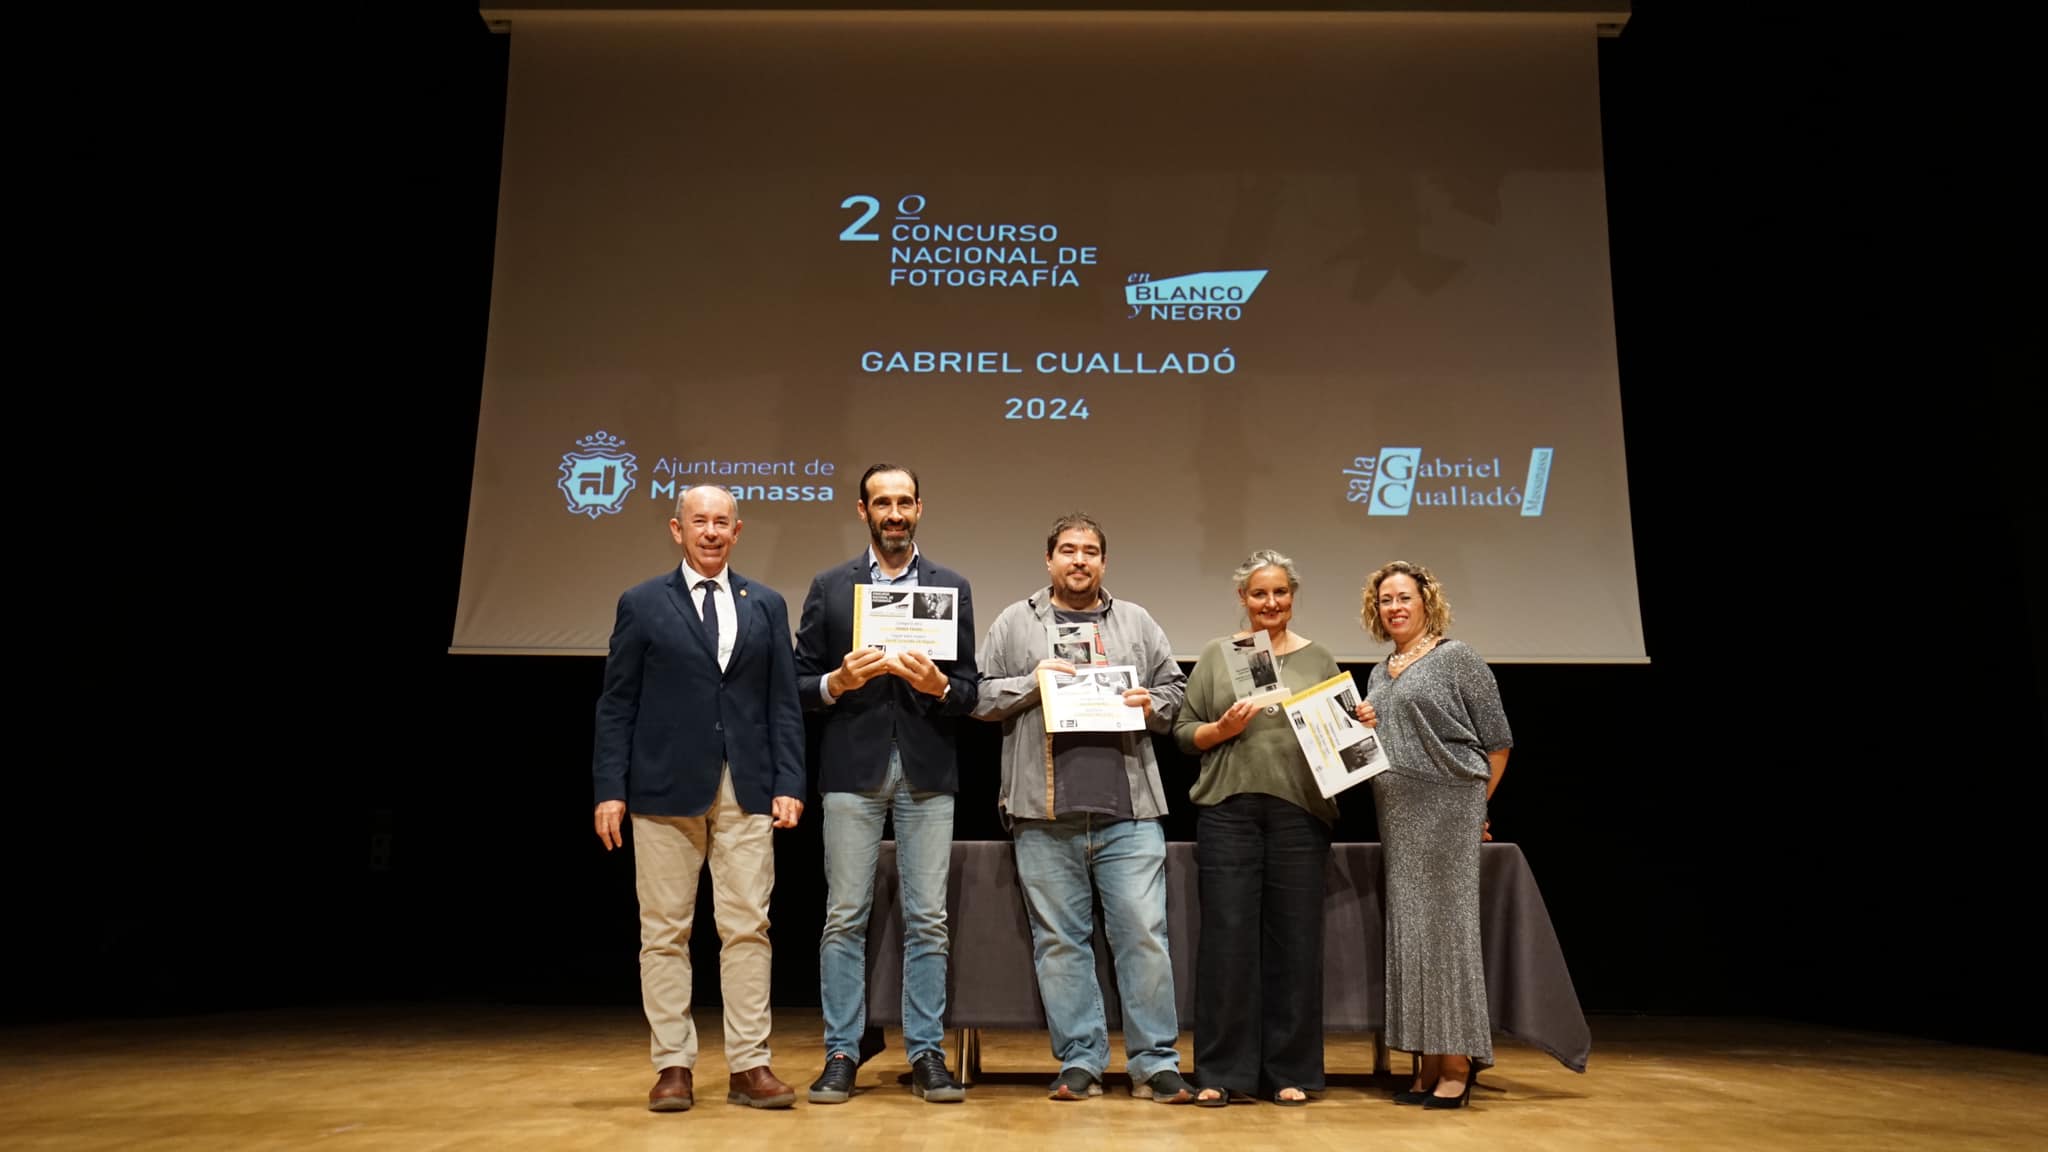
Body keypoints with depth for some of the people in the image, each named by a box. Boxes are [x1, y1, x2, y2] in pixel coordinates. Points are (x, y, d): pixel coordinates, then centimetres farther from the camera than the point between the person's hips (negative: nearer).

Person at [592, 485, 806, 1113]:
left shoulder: (767, 605, 11)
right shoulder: (642, 604, 6)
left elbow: (784, 703, 8)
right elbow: (616, 704, 3)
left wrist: (789, 784, 0)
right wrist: (610, 789, -5)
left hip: (747, 790, 1)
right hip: (665, 787, -1)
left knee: (747, 927, 1)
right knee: (664, 932, 3)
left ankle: (749, 1066, 8)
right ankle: (673, 1066, 13)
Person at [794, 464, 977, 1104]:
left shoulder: (952, 588, 10)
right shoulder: (830, 588, 8)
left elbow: (969, 690, 7)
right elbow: (800, 684, 6)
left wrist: (938, 685, -14)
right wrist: (838, 681, -14)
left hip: (928, 771, 1)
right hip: (853, 770, 0)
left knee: (927, 920, 2)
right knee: (844, 918, 2)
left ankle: (927, 1054, 12)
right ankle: (842, 1053, 12)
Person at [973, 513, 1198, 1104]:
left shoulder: (1137, 623, 15)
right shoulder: (1015, 623, 11)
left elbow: (1175, 690, 17)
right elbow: (979, 698, 8)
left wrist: (1152, 704, -4)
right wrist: (1031, 683, -7)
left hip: (1129, 812, 1)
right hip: (1045, 814, 0)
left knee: (1144, 934, -1)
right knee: (1060, 940, 5)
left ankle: (1155, 1062, 10)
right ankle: (1079, 1061, 16)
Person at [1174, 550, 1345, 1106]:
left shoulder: (1319, 658, 13)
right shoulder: (1217, 654, 10)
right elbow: (1184, 731, 8)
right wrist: (1221, 728, -10)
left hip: (1300, 811, 1)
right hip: (1229, 810, -1)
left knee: (1295, 939, 3)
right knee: (1227, 937, -1)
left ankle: (1290, 1072, 15)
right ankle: (1221, 1072, 9)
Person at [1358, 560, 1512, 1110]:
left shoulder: (1456, 658, -2)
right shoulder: (1378, 674, 18)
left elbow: (1497, 738, -2)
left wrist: (1476, 802, 0)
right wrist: (1363, 727, 4)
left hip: (1448, 807, -7)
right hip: (1396, 816, 7)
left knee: (1446, 925, -6)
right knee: (1408, 930, 6)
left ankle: (1457, 1064, 2)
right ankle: (1428, 1065, 13)